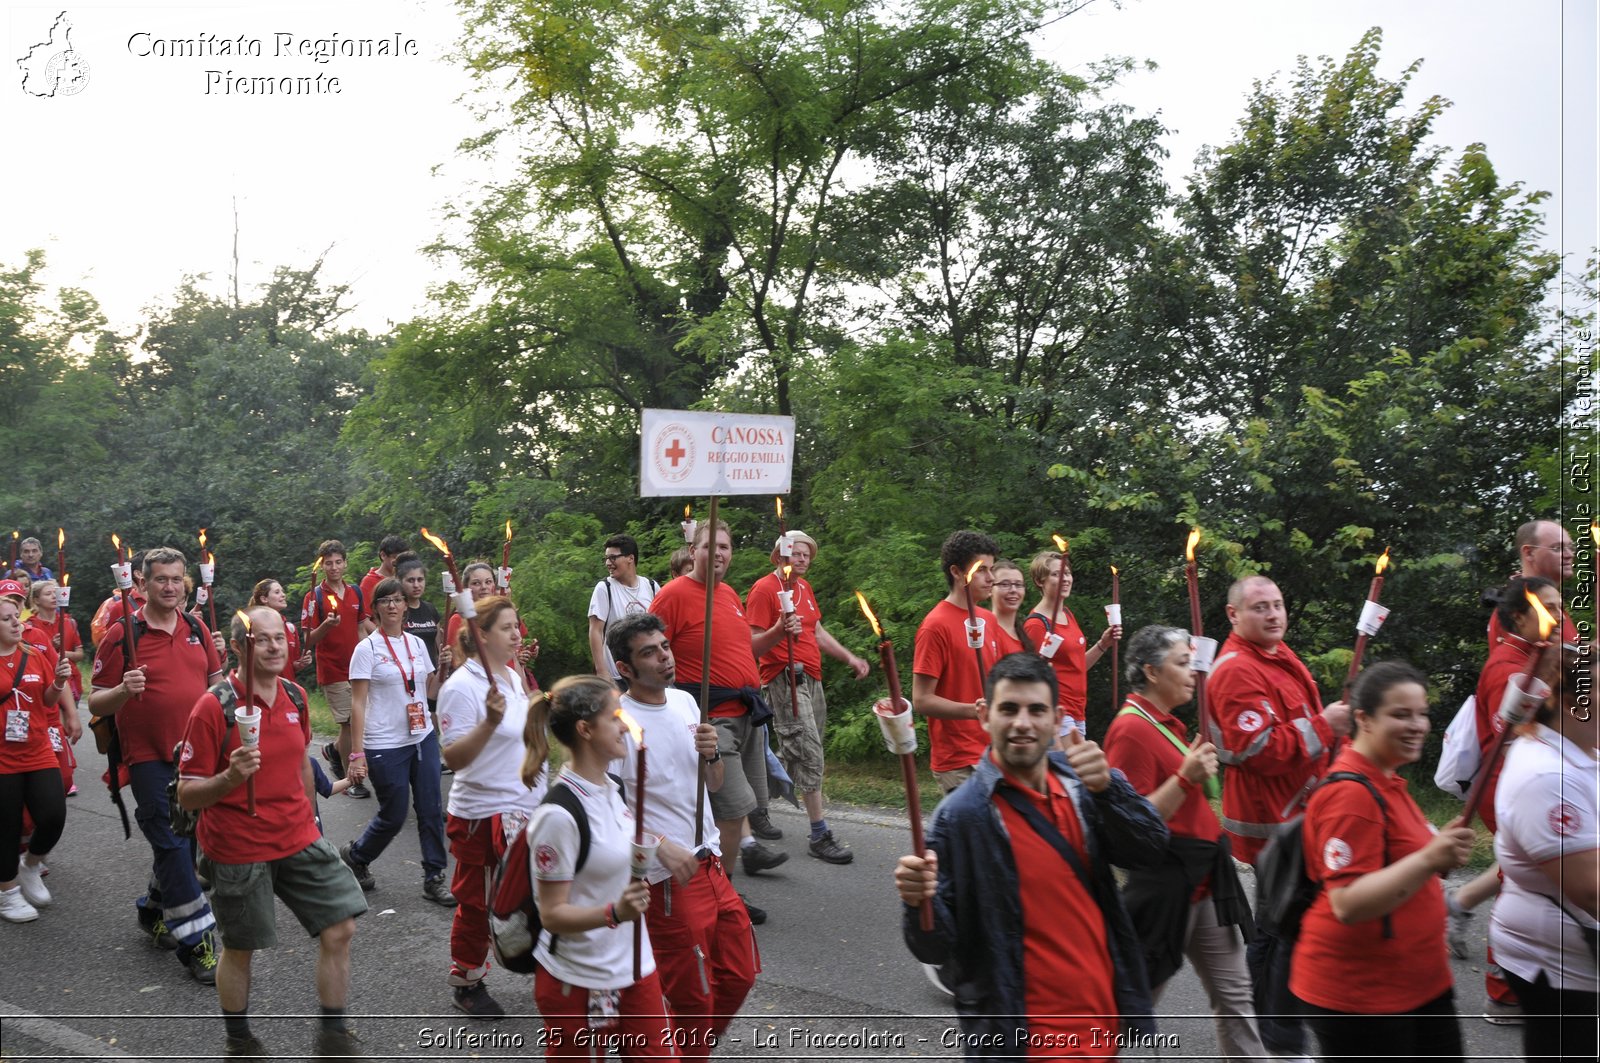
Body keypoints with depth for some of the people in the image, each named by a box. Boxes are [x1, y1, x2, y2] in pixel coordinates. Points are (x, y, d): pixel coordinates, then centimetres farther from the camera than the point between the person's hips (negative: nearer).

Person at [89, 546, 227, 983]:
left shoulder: (196, 628, 7)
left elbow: (215, 684, 15)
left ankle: (155, 912, 38)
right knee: (172, 844, -6)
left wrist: (220, 656, -6)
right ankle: (196, 941, -2)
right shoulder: (122, 634, -7)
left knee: (184, 838, 15)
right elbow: (96, 704, -4)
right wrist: (124, 691, -25)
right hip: (150, 758, -5)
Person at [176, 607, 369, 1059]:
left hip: (299, 840, 5)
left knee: (340, 928, 2)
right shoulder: (214, 706, -16)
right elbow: (187, 795, -14)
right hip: (238, 850, -5)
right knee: (240, 949, 10)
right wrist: (231, 777, -33)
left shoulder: (295, 696, 2)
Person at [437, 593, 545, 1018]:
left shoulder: (514, 676, 8)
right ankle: (466, 983, 27)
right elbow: (454, 758, -24)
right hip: (484, 814, -8)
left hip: (528, 808, 8)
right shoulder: (462, 686, -19)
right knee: (478, 904, 8)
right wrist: (490, 722, -34)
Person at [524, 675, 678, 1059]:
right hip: (579, 982, -7)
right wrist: (615, 913, -31)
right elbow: (552, 914, -20)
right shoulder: (558, 815, -22)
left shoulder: (613, 789, 2)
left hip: (635, 967, 7)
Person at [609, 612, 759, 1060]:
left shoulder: (685, 702, 7)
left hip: (711, 863, 7)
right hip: (667, 877, -7)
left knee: (739, 976, 17)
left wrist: (712, 754, -8)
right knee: (693, 998, 2)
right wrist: (662, 846, -25)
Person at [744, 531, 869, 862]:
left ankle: (757, 809, 30)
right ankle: (819, 835, -7)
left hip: (810, 679, 9)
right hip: (783, 679, -9)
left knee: (794, 754, 13)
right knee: (809, 754, -12)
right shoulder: (764, 589, -9)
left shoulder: (804, 587, 18)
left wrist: (849, 657, 15)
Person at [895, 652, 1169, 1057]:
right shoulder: (961, 814, -18)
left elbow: (1149, 849, -10)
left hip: (1105, 1018, 6)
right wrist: (921, 903, -36)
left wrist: (1106, 787, -26)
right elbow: (937, 948, -15)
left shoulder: (1076, 778, -1)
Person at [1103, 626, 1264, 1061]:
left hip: (1203, 879, 9)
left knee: (1235, 992, 12)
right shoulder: (1132, 729, -18)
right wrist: (1187, 777, -28)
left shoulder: (1167, 723, 12)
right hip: (1165, 884, -9)